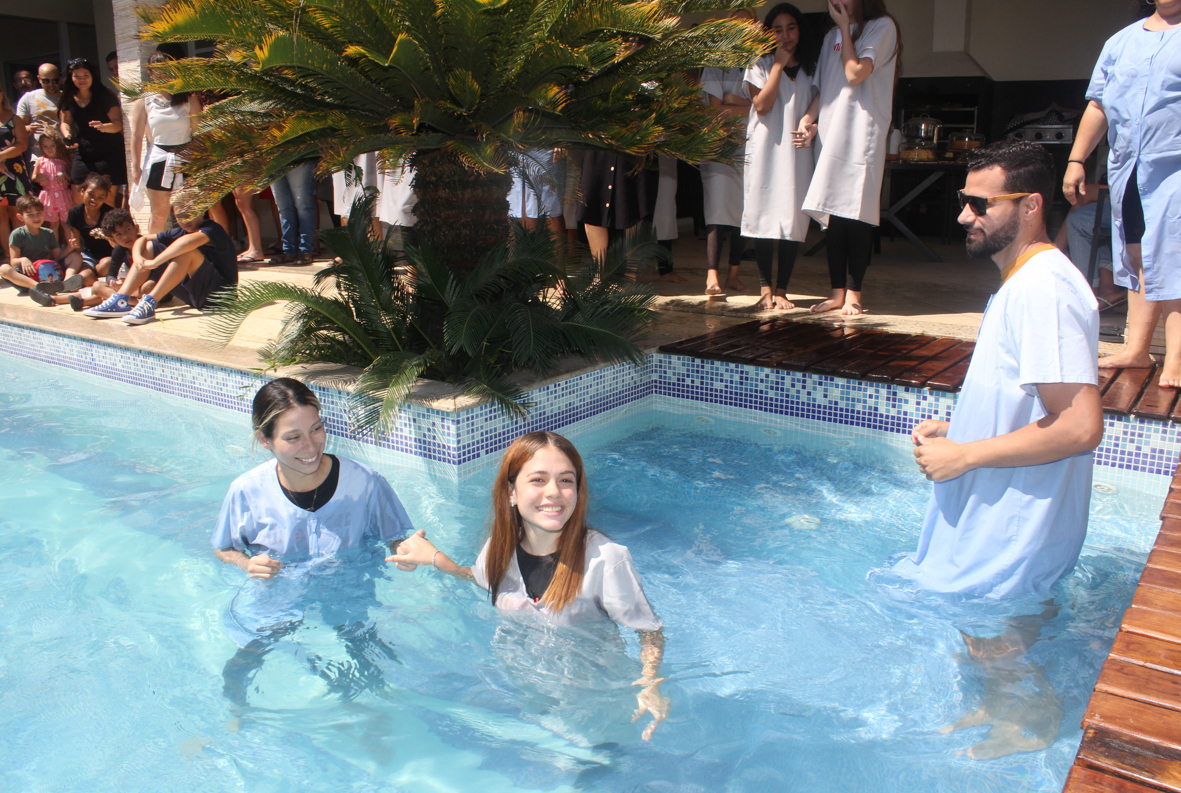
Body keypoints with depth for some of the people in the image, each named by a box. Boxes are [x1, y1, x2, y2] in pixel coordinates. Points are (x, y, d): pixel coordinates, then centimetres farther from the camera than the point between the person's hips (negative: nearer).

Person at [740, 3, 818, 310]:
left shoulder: (811, 69, 15)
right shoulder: (761, 64, 6)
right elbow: (762, 105, -9)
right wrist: (779, 64, -7)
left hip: (798, 151, 2)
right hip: (765, 149, -2)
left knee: (794, 220, -3)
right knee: (764, 219, -3)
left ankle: (781, 288, 4)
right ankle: (765, 288, 4)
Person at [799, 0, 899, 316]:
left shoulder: (881, 26, 1)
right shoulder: (832, 36, 21)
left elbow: (855, 74, -12)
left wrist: (845, 28, -3)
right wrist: (809, 117, 5)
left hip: (862, 136, -6)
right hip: (830, 135, 6)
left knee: (857, 214, -7)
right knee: (833, 214, 3)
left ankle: (853, 292, 0)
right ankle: (837, 291, 9)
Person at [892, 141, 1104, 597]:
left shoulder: (1043, 288, -21)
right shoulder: (1022, 283, 14)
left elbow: (1081, 427, -28)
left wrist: (964, 455, -19)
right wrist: (954, 430, 9)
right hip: (993, 524, 10)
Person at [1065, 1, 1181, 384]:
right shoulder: (1121, 42, 17)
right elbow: (1098, 106, 18)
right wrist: (1076, 160, 11)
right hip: (1125, 169, 5)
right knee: (1136, 261, 8)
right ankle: (1136, 349, 14)